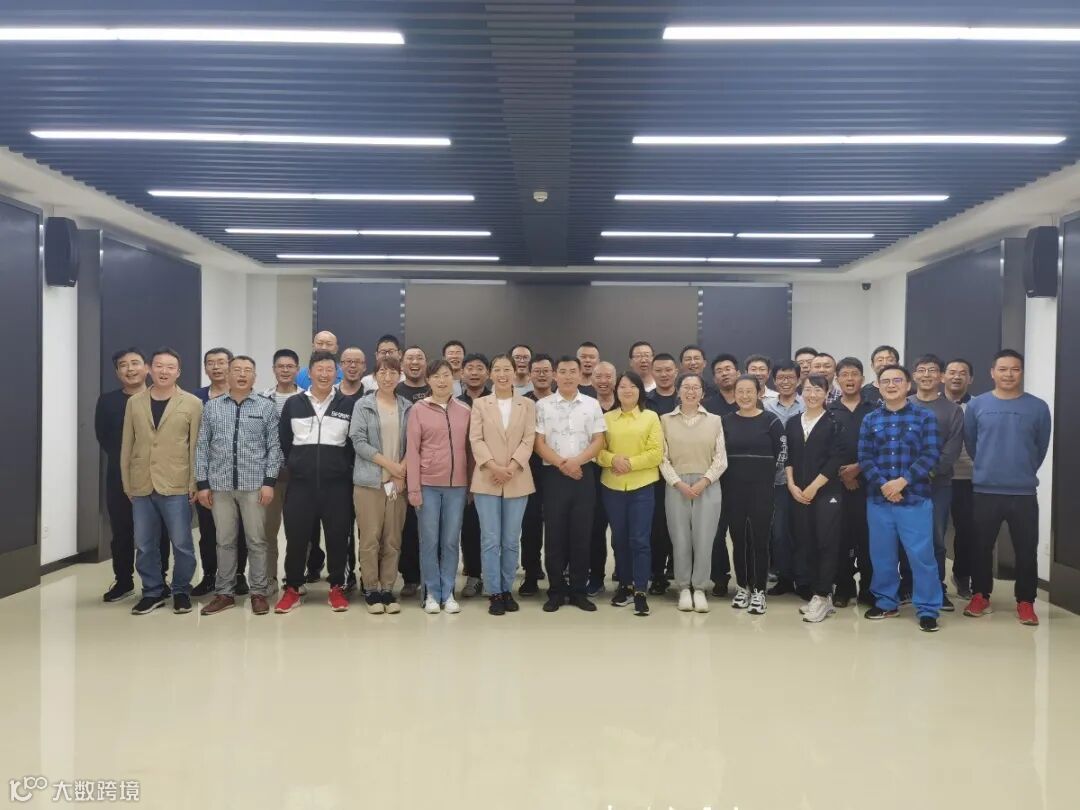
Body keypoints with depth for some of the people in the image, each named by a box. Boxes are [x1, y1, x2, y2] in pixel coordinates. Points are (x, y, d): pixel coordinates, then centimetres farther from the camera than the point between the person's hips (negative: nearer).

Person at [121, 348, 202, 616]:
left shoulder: (192, 404, -2)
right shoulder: (134, 402, 8)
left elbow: (196, 447, -2)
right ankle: (152, 592, 24)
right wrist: (126, 483, 7)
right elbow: (127, 446, 10)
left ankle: (181, 592, 19)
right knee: (144, 546, 10)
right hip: (141, 487, 3)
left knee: (181, 544, 3)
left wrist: (194, 484, -6)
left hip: (176, 487, -3)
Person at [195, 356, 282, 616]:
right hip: (220, 484, 2)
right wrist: (202, 483, 1)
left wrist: (270, 482, -7)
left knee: (257, 541, 4)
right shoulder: (211, 407, 7)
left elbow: (274, 447, 1)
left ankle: (259, 592, 14)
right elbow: (202, 447, 7)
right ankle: (224, 593, 19)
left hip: (254, 484, -1)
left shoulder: (266, 407, 3)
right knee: (224, 541, 9)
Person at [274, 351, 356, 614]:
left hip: (337, 484, -1)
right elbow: (283, 442, 10)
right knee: (296, 537, 5)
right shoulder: (293, 404, 5)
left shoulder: (348, 404, 2)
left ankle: (337, 588, 18)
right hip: (300, 483, 1)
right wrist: (295, 466, 7)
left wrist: (343, 467, 2)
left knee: (337, 537, 5)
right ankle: (292, 589, 18)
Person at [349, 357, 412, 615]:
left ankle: (387, 589, 14)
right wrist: (389, 464, -12)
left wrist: (402, 470, -8)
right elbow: (358, 441, -6)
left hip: (398, 481, 2)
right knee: (370, 539, -1)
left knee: (393, 540, 5)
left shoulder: (407, 407, 8)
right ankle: (371, 590, 9)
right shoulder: (363, 405, 1)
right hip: (369, 480, -2)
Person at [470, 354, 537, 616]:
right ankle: (494, 593, 8)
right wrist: (492, 466, -16)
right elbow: (476, 440, -2)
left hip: (517, 481, 1)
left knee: (511, 541, 7)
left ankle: (507, 589, 19)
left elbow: (529, 440, -1)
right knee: (490, 540, 0)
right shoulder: (480, 404, 7)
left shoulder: (528, 405, 7)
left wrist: (511, 467, -15)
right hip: (486, 480, -1)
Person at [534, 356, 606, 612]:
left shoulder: (592, 405, 6)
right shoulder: (543, 405, 3)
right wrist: (561, 464, -12)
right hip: (554, 474, -1)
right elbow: (539, 442, 0)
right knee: (554, 534, 2)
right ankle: (556, 590, 12)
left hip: (584, 474, 1)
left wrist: (577, 461, -13)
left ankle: (578, 590, 13)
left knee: (581, 534, 4)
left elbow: (598, 440, 2)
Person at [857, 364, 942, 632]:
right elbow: (864, 458, 3)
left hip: (915, 498, -3)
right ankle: (886, 602, 26)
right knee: (882, 554, 11)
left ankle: (928, 609, 9)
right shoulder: (869, 420, 9)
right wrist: (882, 485, -12)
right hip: (878, 499, 3)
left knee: (921, 555, -3)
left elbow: (931, 455, -6)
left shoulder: (924, 417, 2)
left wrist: (903, 480, -15)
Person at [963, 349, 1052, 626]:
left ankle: (1025, 602, 17)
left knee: (1026, 550, 3)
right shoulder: (976, 405, -1)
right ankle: (980, 596, 24)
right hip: (985, 490, 0)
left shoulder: (1038, 408, -1)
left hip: (1024, 492, 0)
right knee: (982, 547, 9)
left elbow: (1041, 447, 10)